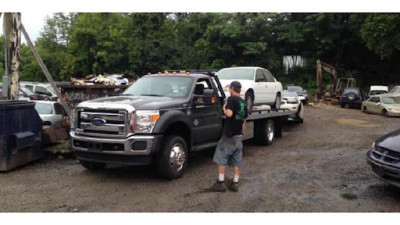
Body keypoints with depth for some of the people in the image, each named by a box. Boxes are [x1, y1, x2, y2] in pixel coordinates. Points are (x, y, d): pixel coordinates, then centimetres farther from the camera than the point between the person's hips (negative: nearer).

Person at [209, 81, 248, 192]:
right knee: (237, 160, 8)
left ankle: (221, 183, -1)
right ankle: (235, 184, 12)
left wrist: (224, 108, -6)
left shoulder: (232, 99, -10)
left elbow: (229, 114, -25)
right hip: (239, 136, 7)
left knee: (221, 158, 0)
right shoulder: (243, 102, 13)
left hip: (229, 135, -7)